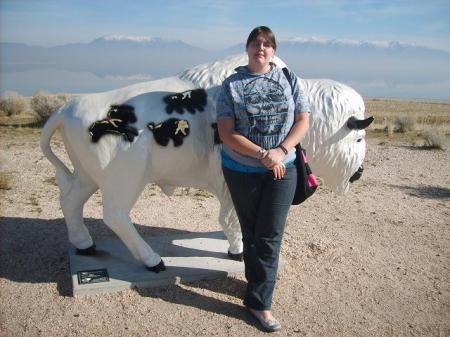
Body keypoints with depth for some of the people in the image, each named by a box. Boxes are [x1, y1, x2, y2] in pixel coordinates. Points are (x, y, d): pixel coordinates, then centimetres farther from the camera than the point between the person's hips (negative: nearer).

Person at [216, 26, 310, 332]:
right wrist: (263, 154, -20)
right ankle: (259, 283, 33)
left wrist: (281, 151, -17)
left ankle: (259, 301, 10)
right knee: (251, 233, 13)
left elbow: (303, 121, -1)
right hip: (241, 171, 0)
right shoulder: (231, 85, -4)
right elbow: (227, 133, -11)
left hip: (282, 169, 1)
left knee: (270, 235, 0)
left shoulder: (288, 80, 2)